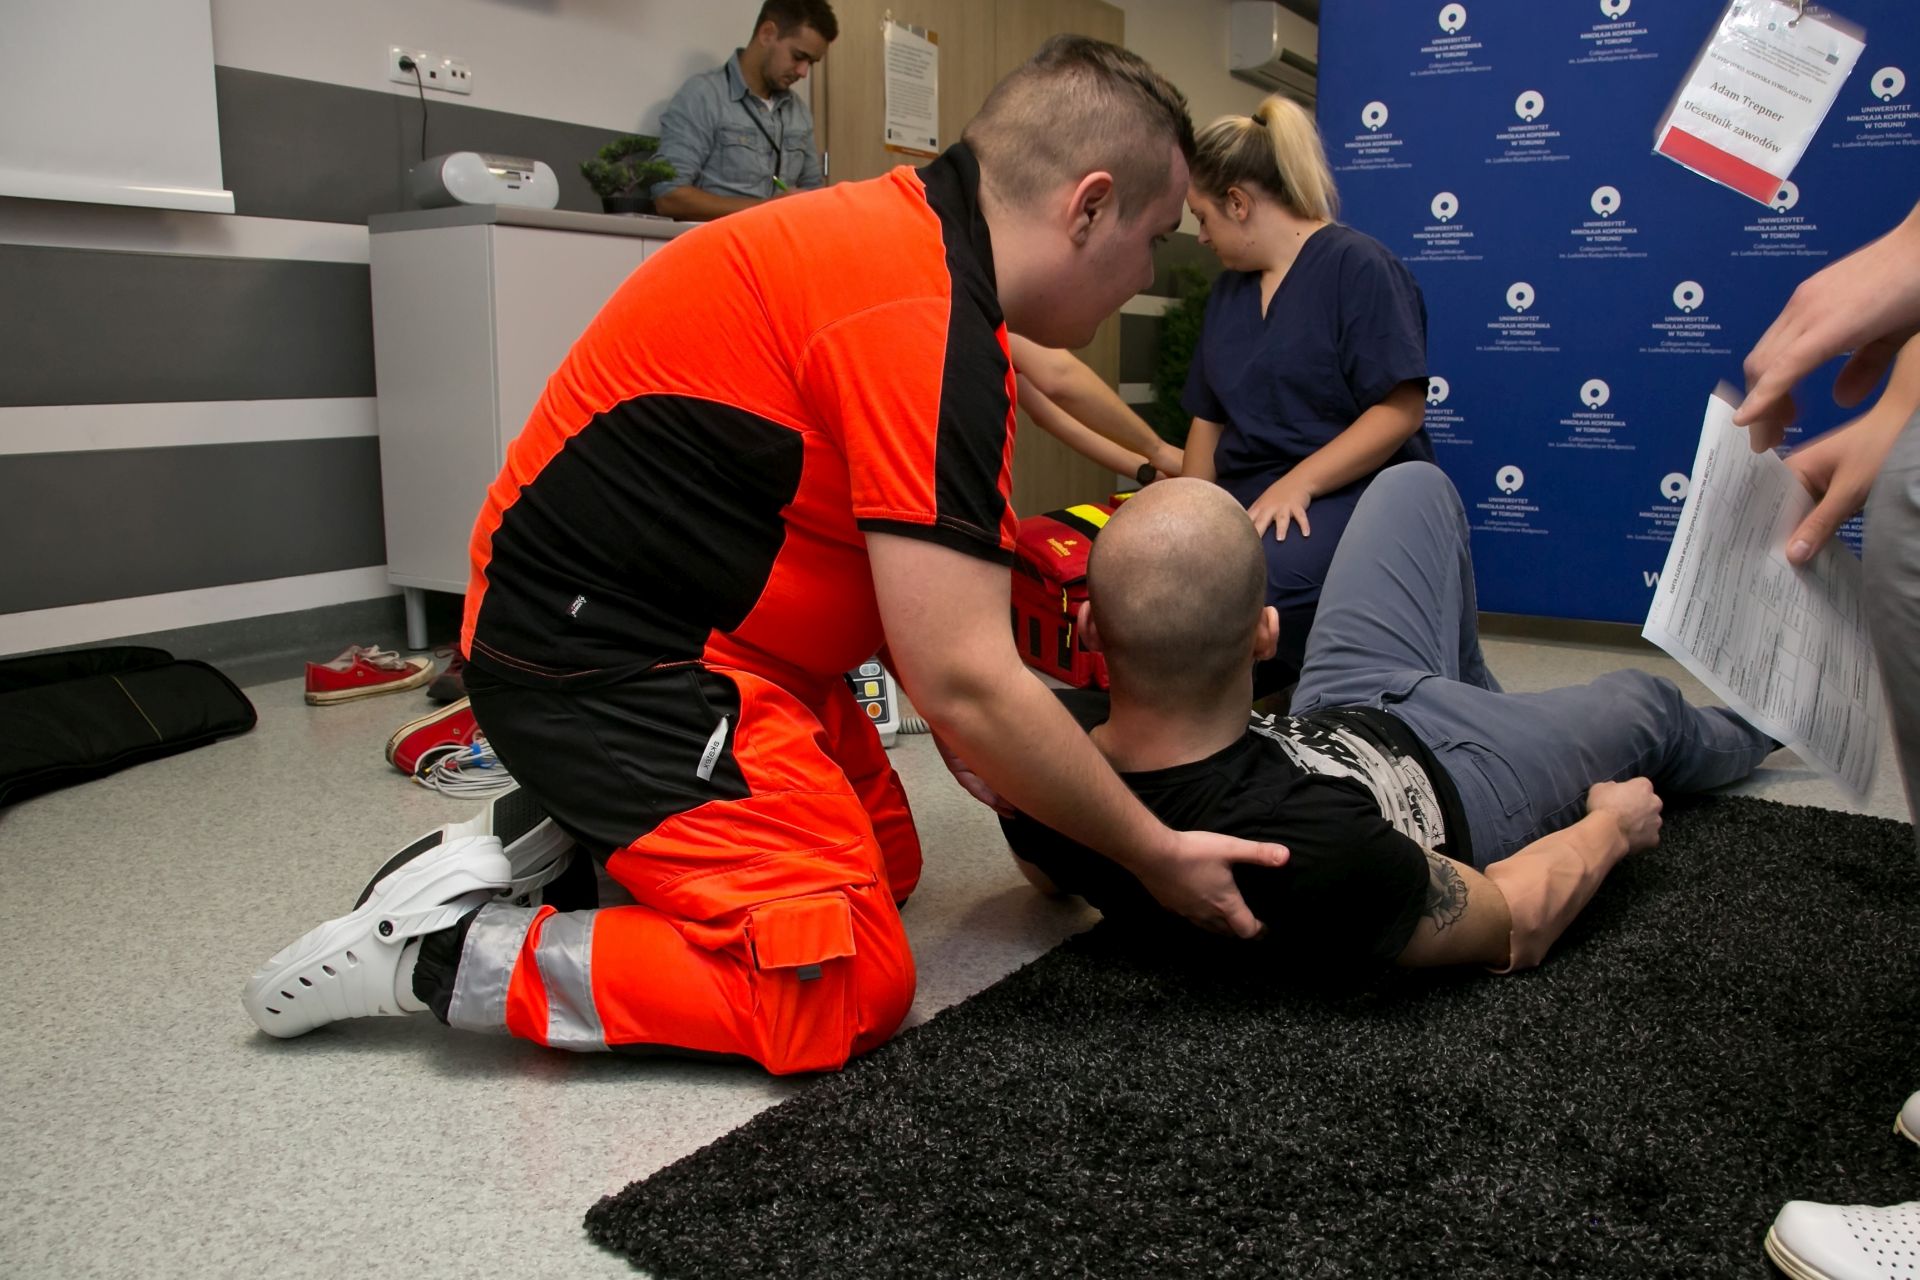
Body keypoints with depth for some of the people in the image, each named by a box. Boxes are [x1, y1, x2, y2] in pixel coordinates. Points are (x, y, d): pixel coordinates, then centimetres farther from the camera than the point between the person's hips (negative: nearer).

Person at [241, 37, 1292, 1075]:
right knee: (845, 991, -12)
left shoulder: (904, 230, 8)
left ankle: (558, 835, 13)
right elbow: (966, 680, -25)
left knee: (884, 861, 16)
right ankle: (437, 949, -6)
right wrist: (1158, 854, -12)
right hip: (602, 654, -11)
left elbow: (888, 559, 16)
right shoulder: (928, 318, -24)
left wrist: (955, 722, 9)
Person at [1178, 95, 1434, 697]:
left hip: (1349, 491, -7)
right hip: (1246, 500, 7)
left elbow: (1401, 409, -14)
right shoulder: (1229, 288, 19)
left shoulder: (1359, 266, -5)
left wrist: (1299, 483, -21)